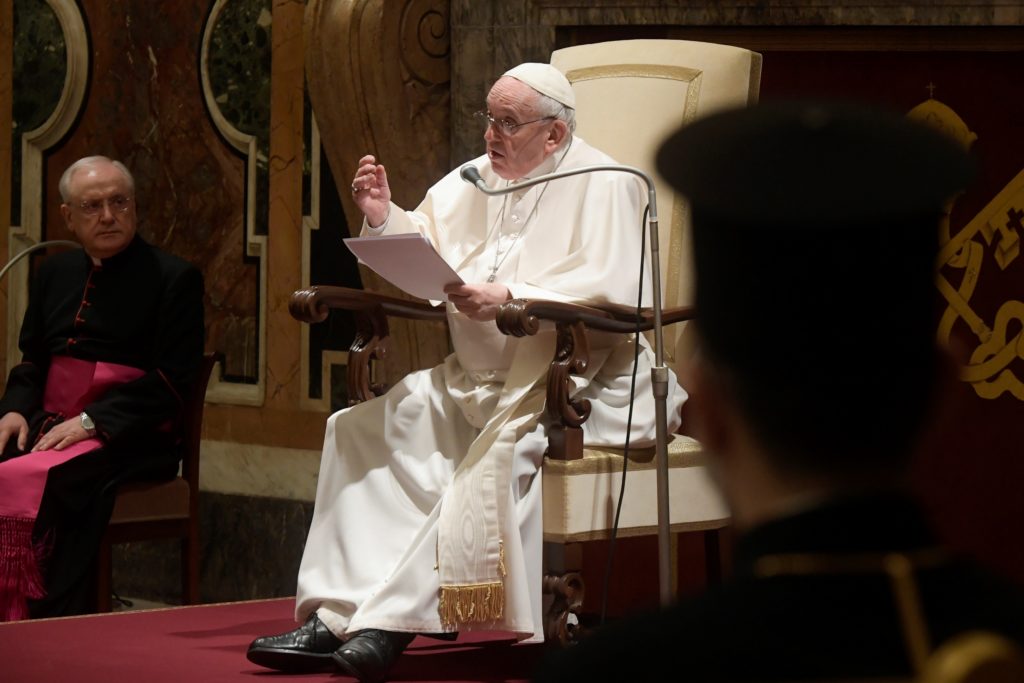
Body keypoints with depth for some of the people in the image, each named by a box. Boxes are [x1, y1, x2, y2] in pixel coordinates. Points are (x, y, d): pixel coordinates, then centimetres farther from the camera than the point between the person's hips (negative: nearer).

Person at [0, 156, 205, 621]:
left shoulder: (173, 279, 1)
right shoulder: (55, 273, 20)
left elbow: (171, 382, -7)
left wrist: (91, 421, -16)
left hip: (123, 442, -6)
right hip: (48, 426, 6)